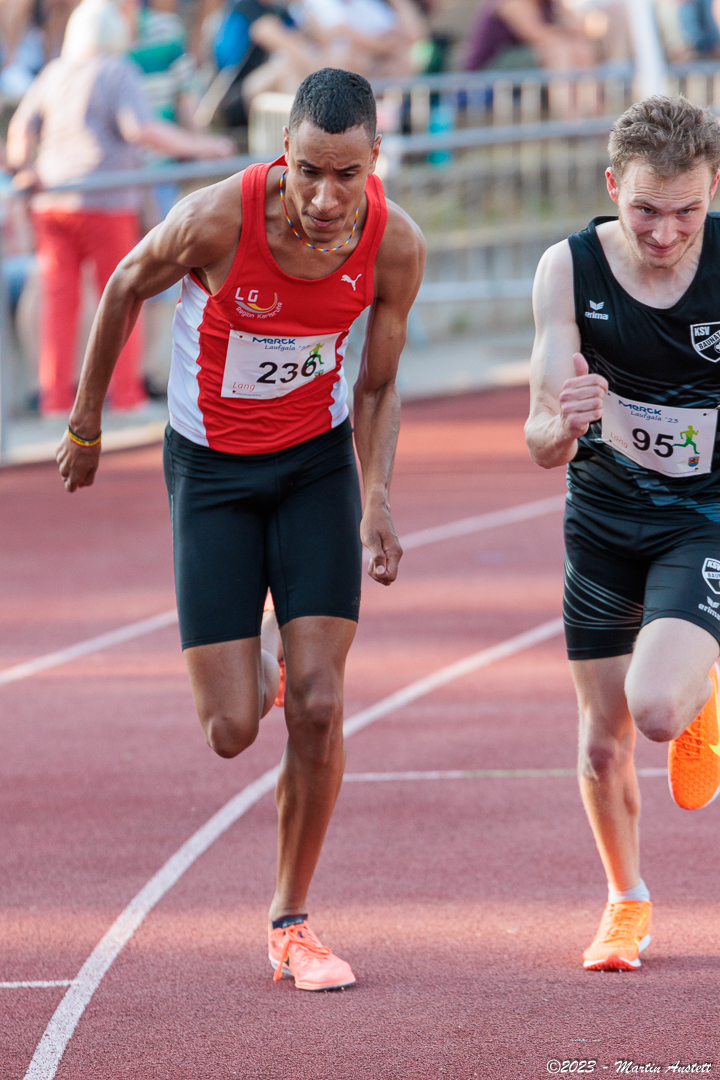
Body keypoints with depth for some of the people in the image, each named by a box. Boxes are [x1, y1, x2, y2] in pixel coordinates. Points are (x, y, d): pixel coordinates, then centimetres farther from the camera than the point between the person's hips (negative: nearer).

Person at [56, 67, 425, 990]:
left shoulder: (395, 246, -18)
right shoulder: (218, 220, -27)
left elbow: (375, 389, -2)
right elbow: (126, 288, -5)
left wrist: (376, 499, -17)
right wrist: (85, 423, 5)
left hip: (318, 460, 2)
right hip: (212, 467, -2)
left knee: (317, 708, -8)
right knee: (231, 732, -5)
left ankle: (291, 921, 9)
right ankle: (245, 670, 34)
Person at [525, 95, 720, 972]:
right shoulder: (569, 270, -15)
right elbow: (543, 449, -15)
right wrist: (562, 423, -37)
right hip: (603, 518, 2)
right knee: (603, 743, 9)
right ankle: (626, 902, 35)